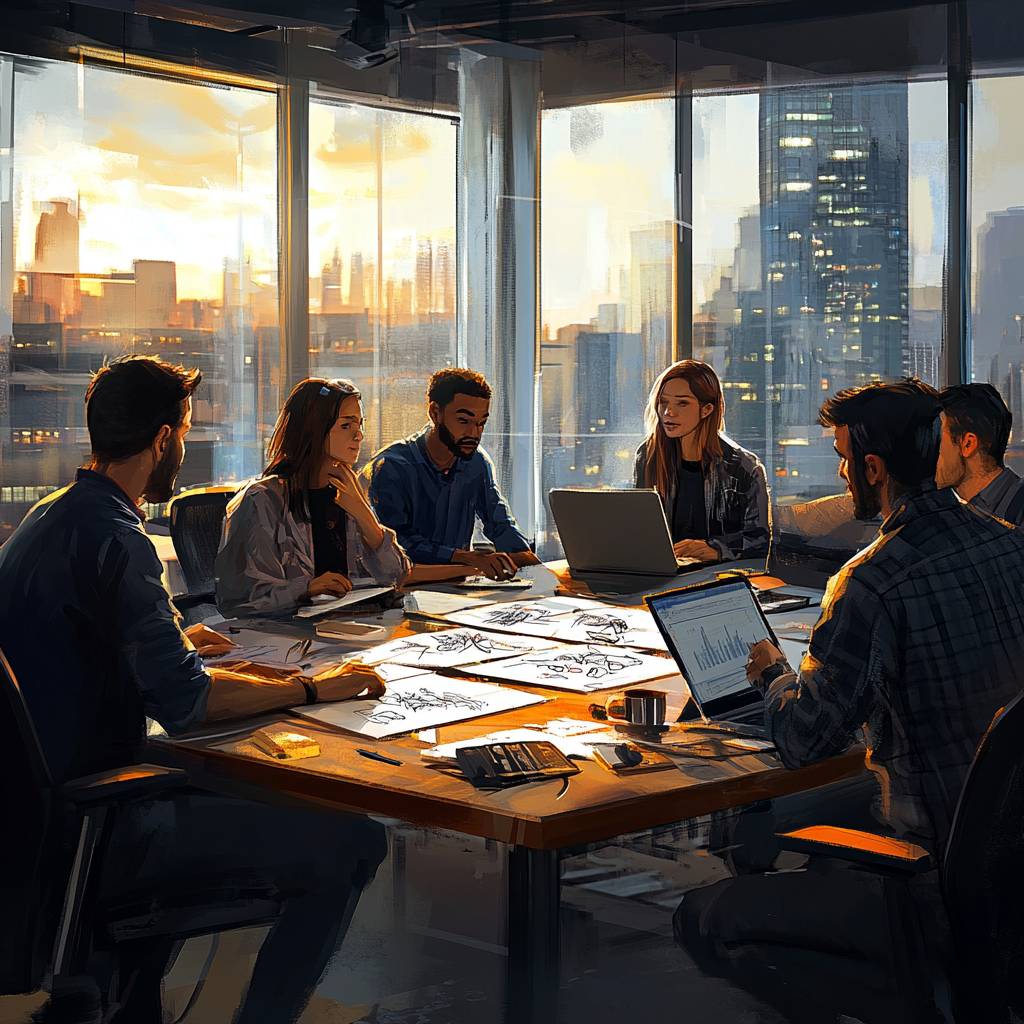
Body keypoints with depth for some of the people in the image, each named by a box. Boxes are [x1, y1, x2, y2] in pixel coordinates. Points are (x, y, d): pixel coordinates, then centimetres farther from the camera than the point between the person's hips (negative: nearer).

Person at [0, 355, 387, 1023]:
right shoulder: (112, 538, -19)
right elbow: (185, 701, -23)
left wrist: (179, 643, 41)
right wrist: (312, 689, -11)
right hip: (92, 838, -10)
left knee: (219, 784, 38)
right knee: (352, 844, -15)